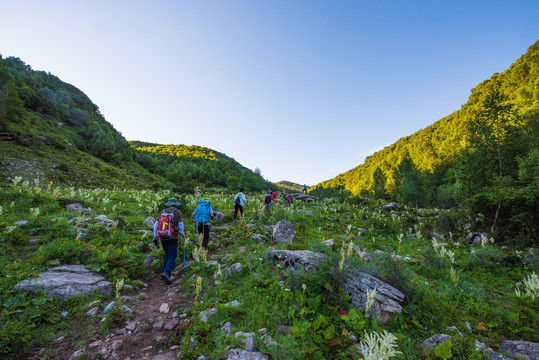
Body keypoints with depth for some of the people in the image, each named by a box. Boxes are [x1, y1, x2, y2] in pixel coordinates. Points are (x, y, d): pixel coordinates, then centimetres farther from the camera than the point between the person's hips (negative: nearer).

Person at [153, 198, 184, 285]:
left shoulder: (163, 212, 7)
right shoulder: (177, 211, -6)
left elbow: (156, 224, 2)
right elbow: (180, 224, -9)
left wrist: (155, 236, 8)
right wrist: (182, 233, 7)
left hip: (163, 238, 5)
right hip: (172, 238, -5)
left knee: (167, 255, 21)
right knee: (172, 257, -1)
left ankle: (164, 273, 19)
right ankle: (166, 273, -20)